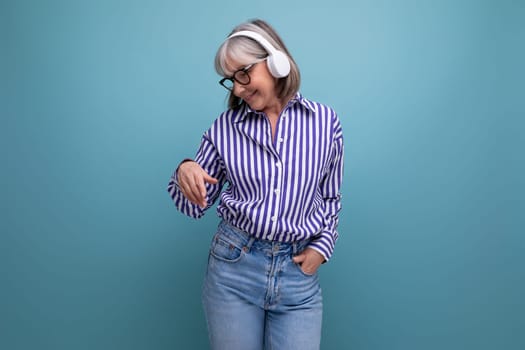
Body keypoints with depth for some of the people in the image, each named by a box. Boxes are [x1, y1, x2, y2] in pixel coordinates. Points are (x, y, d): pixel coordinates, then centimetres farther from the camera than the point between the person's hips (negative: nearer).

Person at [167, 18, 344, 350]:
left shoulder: (325, 121, -1)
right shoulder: (225, 127, 0)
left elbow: (330, 198, 10)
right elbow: (194, 207, 4)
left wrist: (321, 247, -2)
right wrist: (184, 173, -16)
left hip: (299, 272, 0)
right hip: (233, 265, 1)